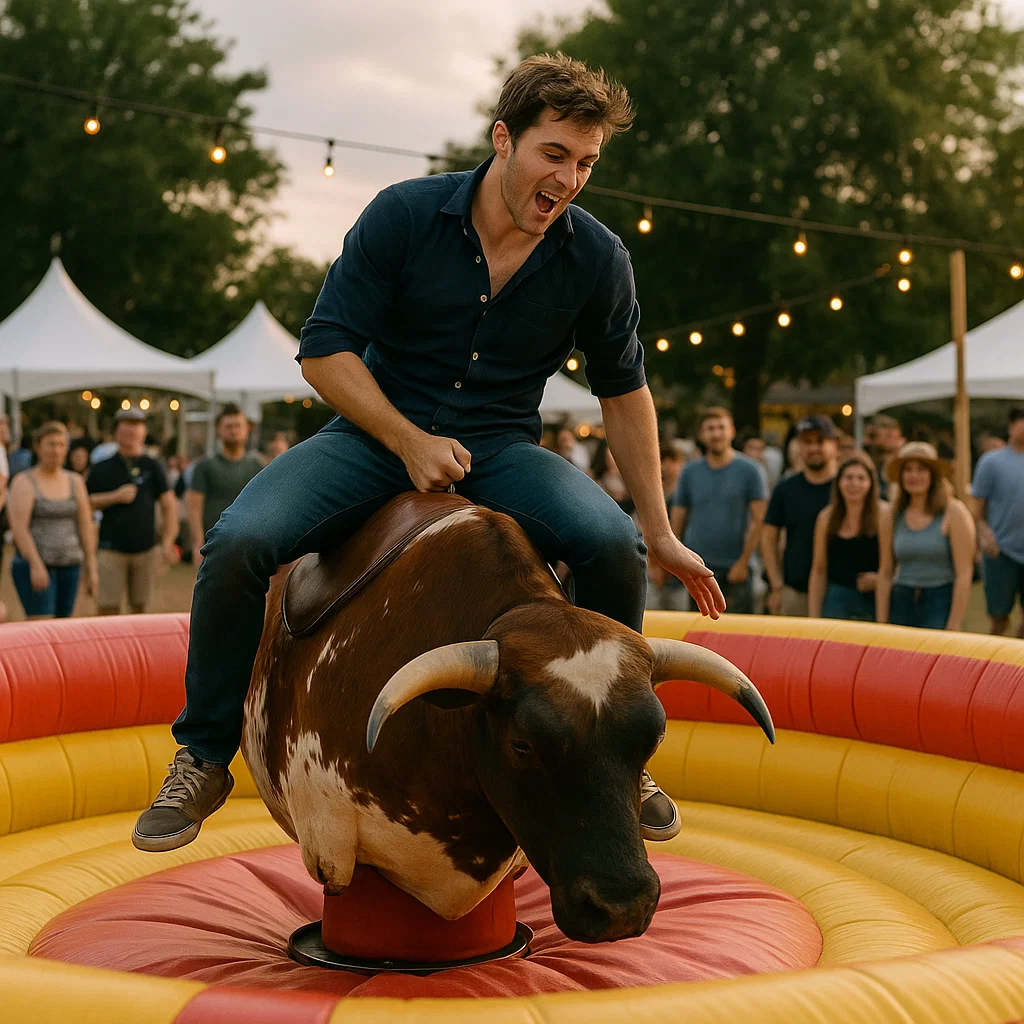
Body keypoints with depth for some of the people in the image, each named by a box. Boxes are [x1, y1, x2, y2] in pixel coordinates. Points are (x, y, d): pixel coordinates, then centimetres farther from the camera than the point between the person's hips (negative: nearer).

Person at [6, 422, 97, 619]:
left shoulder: (75, 482, 12)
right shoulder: (24, 482, -2)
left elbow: (86, 527, 10)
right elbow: (19, 527, -12)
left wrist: (91, 569, 6)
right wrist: (36, 565, -20)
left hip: (70, 566, 5)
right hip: (34, 566, -5)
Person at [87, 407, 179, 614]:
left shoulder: (152, 467, 8)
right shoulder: (102, 469, 5)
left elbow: (168, 505, 7)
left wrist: (168, 541, -1)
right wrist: (115, 497, -10)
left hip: (146, 549, 2)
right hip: (112, 549, -1)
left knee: (140, 608, 8)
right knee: (108, 609, -5)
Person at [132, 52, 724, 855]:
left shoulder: (597, 260, -5)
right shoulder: (404, 216, -10)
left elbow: (623, 391, 8)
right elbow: (325, 350, -7)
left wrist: (661, 532, 8)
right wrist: (410, 443, -18)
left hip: (499, 448, 1)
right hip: (380, 432, -1)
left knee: (614, 546, -28)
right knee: (237, 545, -25)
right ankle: (204, 760, -3)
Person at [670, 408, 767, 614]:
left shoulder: (748, 470, 1)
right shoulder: (690, 472, 9)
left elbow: (758, 520, -2)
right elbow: (677, 522, 11)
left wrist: (743, 562, -8)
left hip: (735, 570, -2)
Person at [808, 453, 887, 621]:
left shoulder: (883, 515, -2)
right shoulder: (827, 517, 9)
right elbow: (819, 571, 12)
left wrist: (878, 580, -19)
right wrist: (813, 618, 9)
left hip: (873, 602, -3)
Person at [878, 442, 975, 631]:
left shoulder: (953, 513, -4)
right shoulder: (892, 515, 8)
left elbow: (964, 574, -7)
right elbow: (885, 573, 9)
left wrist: (953, 627, -12)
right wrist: (882, 624, 6)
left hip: (940, 602, -4)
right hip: (901, 602, 4)